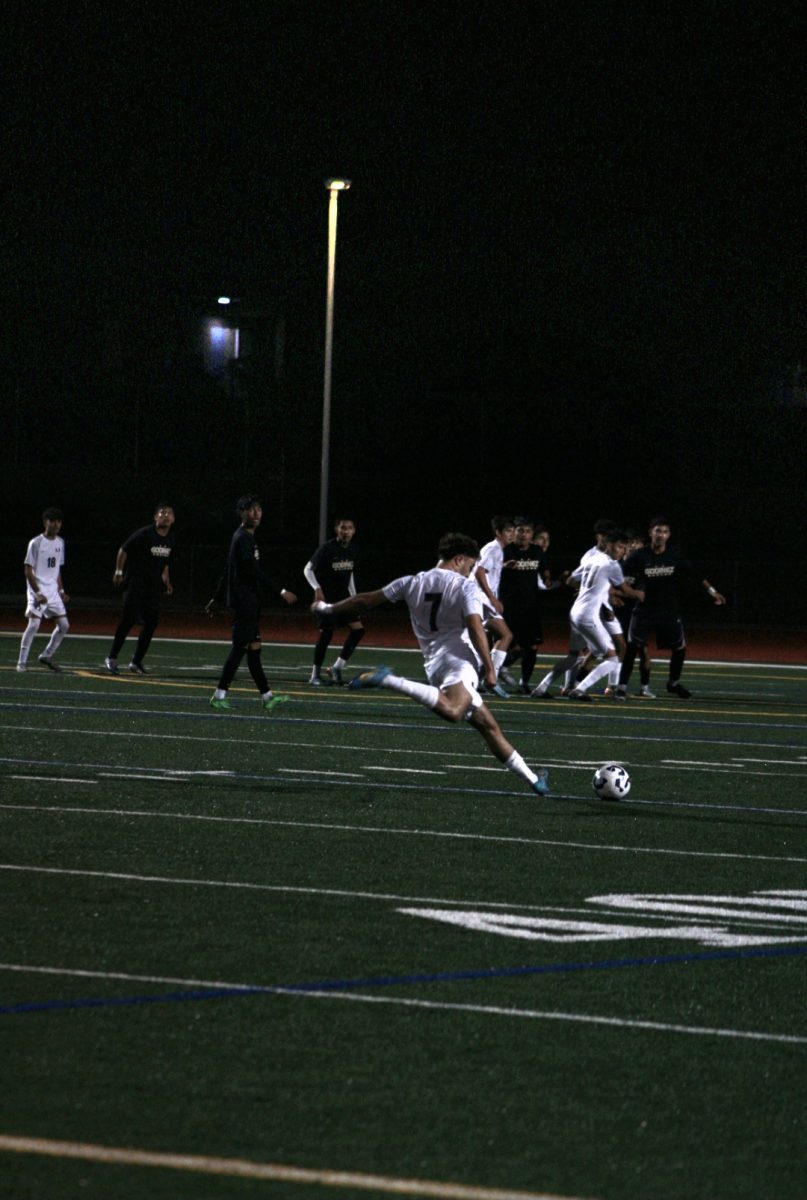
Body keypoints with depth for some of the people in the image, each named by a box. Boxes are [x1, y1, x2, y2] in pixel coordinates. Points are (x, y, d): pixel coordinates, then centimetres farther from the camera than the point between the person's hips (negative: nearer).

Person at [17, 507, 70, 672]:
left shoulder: (59, 543, 11)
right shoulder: (36, 543, -10)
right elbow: (28, 571, -11)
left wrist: (61, 590, 13)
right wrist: (38, 593, -18)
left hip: (53, 590, 7)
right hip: (38, 589, -7)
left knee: (63, 624, 4)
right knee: (34, 624, -16)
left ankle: (46, 656, 17)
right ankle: (22, 662, -11)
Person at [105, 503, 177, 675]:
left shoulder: (170, 541, 9)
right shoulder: (144, 534, -12)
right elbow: (124, 550, -7)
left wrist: (166, 581, 17)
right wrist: (119, 572, -10)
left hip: (154, 586, 7)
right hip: (135, 582, -7)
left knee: (151, 622, 2)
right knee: (129, 618, -14)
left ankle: (137, 661, 12)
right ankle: (112, 658, -5)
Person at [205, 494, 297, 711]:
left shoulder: (244, 537, 16)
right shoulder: (243, 539, -15)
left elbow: (228, 571, 22)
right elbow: (255, 571, -23)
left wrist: (216, 598, 27)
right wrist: (281, 591, -24)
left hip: (249, 602, 10)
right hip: (244, 602, -10)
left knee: (254, 648, 9)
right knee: (241, 648, -8)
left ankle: (266, 697, 10)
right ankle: (219, 696, -6)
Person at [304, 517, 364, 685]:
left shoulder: (352, 550, 5)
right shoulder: (327, 548, -14)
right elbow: (308, 569, -12)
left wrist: (354, 596, 17)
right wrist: (317, 588, -23)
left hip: (343, 597, 6)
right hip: (327, 598, -6)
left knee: (358, 629, -5)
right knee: (326, 633, -7)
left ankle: (337, 667, 5)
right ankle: (316, 674, 7)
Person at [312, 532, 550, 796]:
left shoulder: (413, 583, 17)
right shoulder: (465, 586, 3)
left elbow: (367, 600, 22)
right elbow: (475, 628, -12)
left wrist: (329, 608, 35)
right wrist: (490, 668, -7)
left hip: (433, 663, 8)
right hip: (458, 657, -8)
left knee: (488, 725, 14)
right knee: (452, 711, -38)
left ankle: (531, 779, 18)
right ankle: (390, 681, -40)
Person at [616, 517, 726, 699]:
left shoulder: (676, 554, -4)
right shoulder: (639, 556, -11)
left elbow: (694, 574, 4)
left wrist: (712, 591, 4)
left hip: (669, 611, 3)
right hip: (644, 611, -3)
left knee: (679, 648, 6)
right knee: (632, 647, -12)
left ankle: (674, 683, 29)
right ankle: (622, 686, -5)